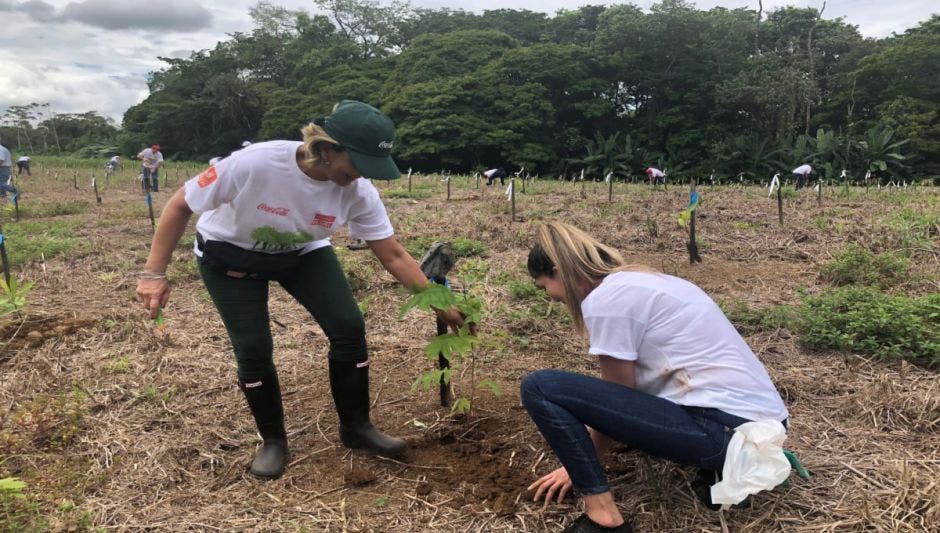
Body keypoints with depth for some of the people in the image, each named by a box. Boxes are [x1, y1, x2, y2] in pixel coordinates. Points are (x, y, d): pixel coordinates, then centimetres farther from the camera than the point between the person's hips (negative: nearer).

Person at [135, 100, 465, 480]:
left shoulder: (358, 192, -27)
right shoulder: (255, 163, -38)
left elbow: (394, 256, -16)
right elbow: (181, 205, -24)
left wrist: (440, 305, -17)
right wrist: (154, 274, -24)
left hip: (302, 252, 3)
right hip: (230, 255, -2)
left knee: (348, 327, -10)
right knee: (253, 349, -9)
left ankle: (356, 427, 9)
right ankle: (273, 441, 16)